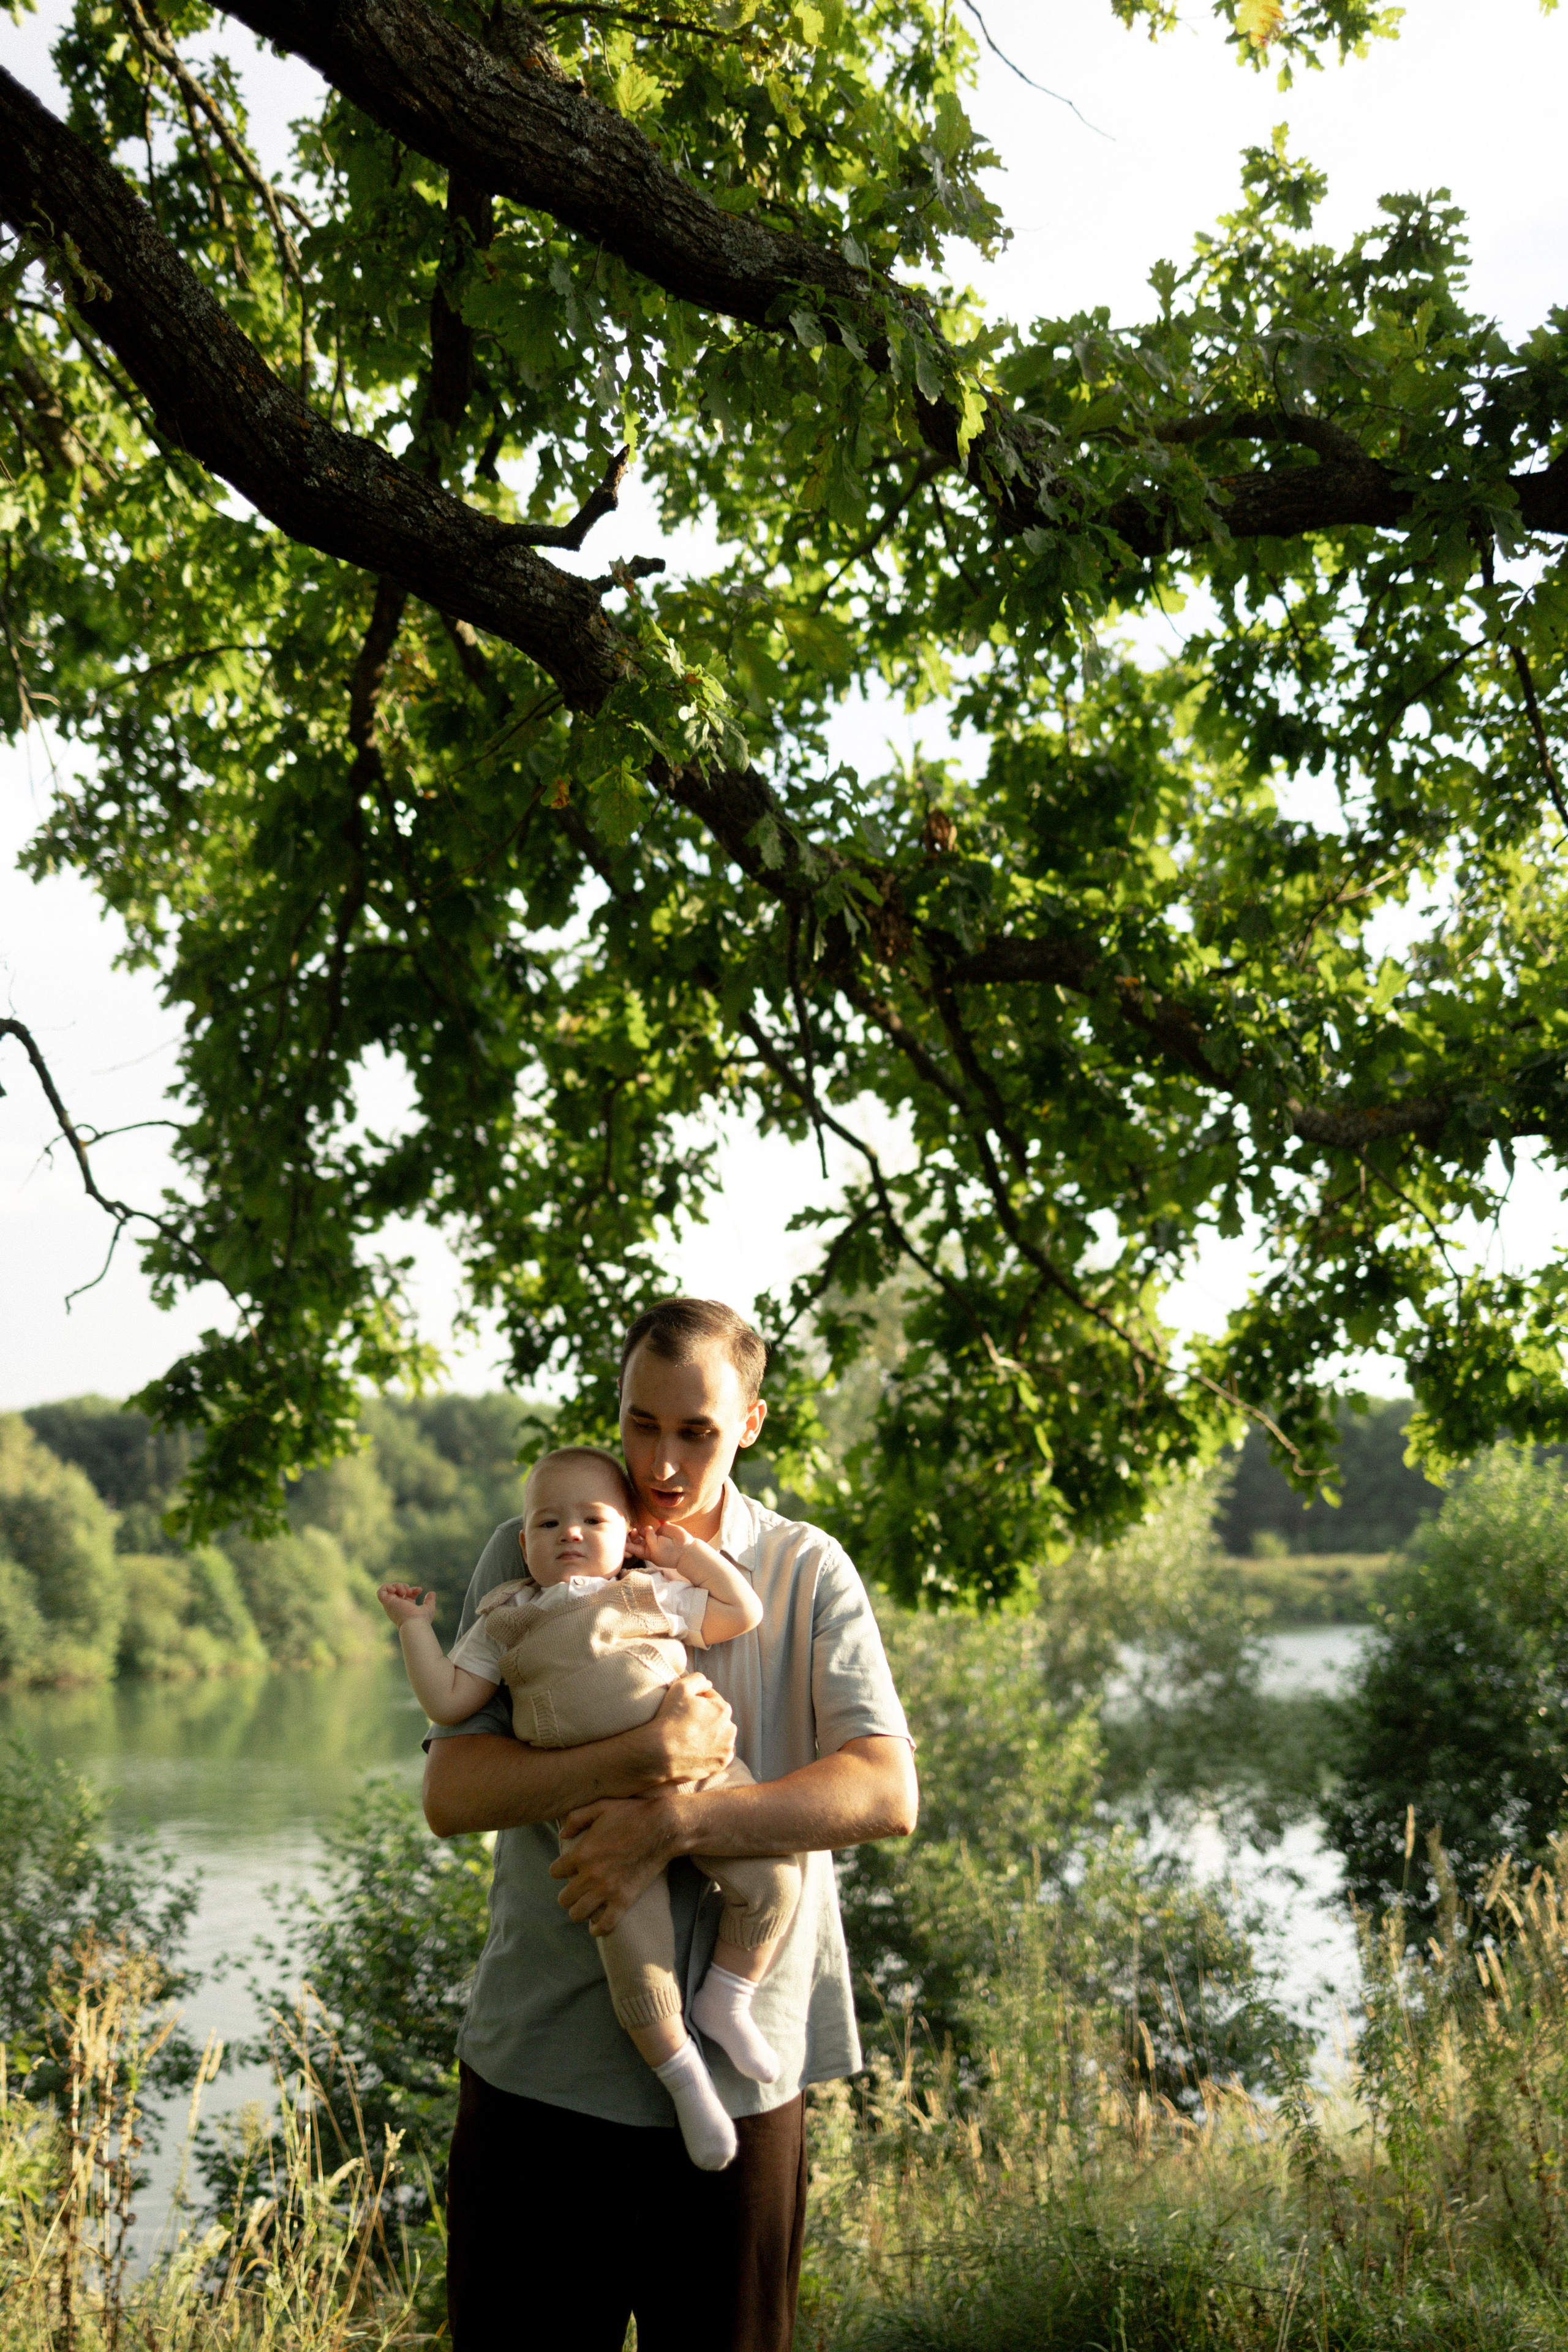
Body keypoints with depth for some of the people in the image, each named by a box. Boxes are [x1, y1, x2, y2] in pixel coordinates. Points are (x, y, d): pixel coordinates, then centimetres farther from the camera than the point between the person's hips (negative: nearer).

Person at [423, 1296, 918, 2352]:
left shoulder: (808, 1573, 1)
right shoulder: (530, 1556, 2)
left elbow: (887, 1792, -11)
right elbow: (450, 1792, -6)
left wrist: (673, 1823, -22)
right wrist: (641, 1759, -22)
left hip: (736, 2070, 0)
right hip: (541, 2057, 0)